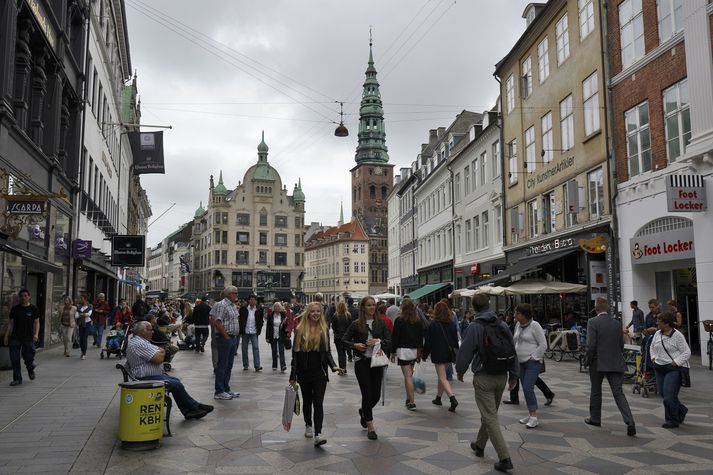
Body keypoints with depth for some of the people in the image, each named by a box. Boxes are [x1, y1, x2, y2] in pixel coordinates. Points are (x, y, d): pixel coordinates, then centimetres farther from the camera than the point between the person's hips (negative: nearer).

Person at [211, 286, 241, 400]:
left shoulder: (233, 306, 16)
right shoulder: (221, 305, -14)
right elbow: (217, 322, -21)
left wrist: (235, 337, 14)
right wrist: (226, 336, -16)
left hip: (233, 338, 9)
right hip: (224, 339, -9)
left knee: (229, 366, 14)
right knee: (222, 366, -3)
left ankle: (226, 389, 22)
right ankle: (219, 392, 3)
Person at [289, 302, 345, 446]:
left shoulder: (324, 330, 3)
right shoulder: (300, 330, -1)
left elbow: (327, 352, 8)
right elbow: (295, 353, 0)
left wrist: (333, 366, -9)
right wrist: (293, 375, -2)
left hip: (319, 372, 0)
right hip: (304, 372, 1)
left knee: (318, 403, -9)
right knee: (307, 401, 15)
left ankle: (318, 434, -14)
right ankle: (308, 425, 37)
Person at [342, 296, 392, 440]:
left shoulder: (380, 323, 5)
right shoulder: (356, 324, -1)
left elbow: (389, 341, 3)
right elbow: (344, 340, 2)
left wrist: (378, 341, -15)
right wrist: (355, 345, -14)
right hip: (362, 362, -2)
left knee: (376, 395, 5)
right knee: (367, 394, -3)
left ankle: (363, 411, 38)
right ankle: (370, 427, 11)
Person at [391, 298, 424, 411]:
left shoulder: (399, 320, -8)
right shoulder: (418, 321, 5)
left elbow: (394, 337, -7)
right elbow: (421, 337, 11)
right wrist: (420, 353, 19)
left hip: (403, 350, -5)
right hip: (414, 350, 5)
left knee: (408, 376, -4)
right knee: (409, 375, 18)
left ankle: (412, 402, -6)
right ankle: (409, 399, 24)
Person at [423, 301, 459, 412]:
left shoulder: (433, 325, -11)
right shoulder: (452, 324, 4)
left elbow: (428, 341, -7)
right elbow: (456, 340, 10)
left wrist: (425, 355, 4)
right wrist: (456, 354, 19)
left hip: (438, 354, -6)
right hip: (449, 354, 6)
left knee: (442, 378, -5)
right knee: (442, 376, 20)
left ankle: (453, 398, -23)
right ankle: (438, 398, 31)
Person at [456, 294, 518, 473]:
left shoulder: (474, 327, -13)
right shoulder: (503, 325, 3)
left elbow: (465, 352, -10)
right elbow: (513, 352, 6)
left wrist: (460, 371, 8)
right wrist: (513, 375, 14)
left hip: (483, 378, -6)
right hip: (502, 377, 6)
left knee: (490, 418, -2)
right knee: (489, 413, 21)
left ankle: (505, 458, -7)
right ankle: (479, 445, 38)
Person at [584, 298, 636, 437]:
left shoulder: (593, 322, -11)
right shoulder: (617, 323, 6)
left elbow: (591, 345, -16)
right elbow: (621, 344, 11)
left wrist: (588, 360, -4)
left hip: (598, 363, -4)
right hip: (615, 364, 4)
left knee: (596, 391, 14)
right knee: (618, 393, 2)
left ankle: (595, 418, 27)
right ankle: (630, 422, -12)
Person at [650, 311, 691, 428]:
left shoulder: (677, 335, -12)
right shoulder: (657, 334, 8)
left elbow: (686, 352, -10)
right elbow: (652, 347, 24)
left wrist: (676, 363, -15)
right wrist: (653, 357, 11)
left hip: (674, 369, -7)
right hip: (660, 368, 7)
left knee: (669, 396, -9)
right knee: (663, 394, 11)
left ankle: (672, 420, 8)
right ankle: (682, 411, 35)